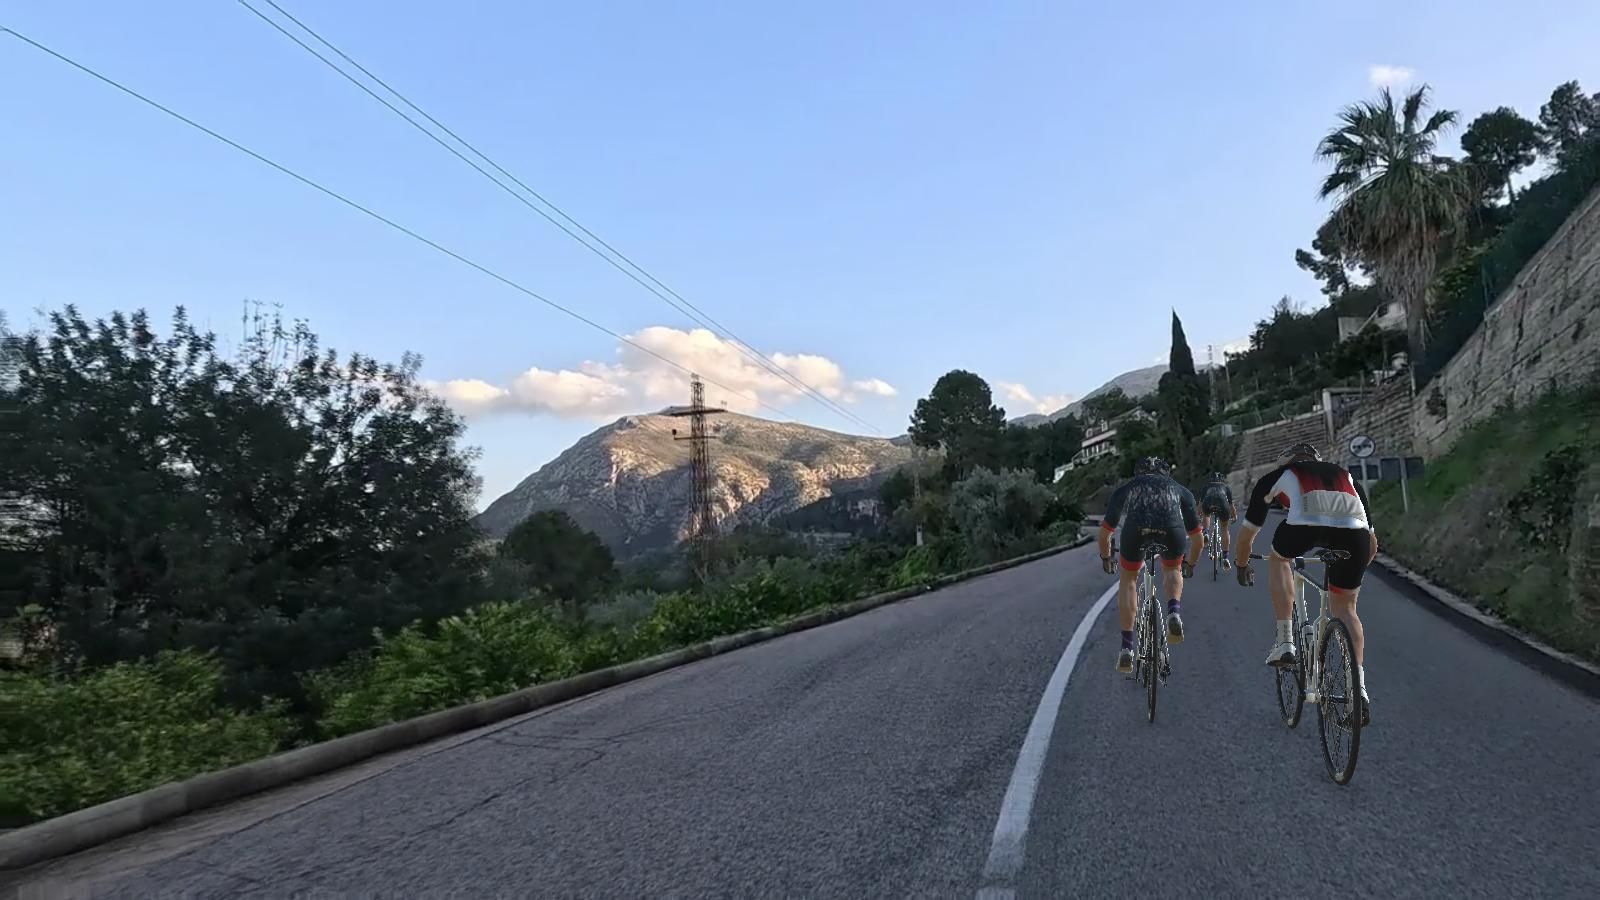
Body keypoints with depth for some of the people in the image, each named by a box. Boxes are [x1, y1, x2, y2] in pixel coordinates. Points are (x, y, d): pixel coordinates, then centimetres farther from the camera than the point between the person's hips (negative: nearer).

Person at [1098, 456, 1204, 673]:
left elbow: (1104, 533, 45)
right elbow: (1199, 539, 45)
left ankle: (1127, 648, 16)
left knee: (1128, 580, 25)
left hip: (1135, 529, -1)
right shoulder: (1180, 491, 39)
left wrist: (1106, 559, 63)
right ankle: (1174, 613, 3)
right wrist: (1190, 564, 63)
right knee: (1173, 571, 33)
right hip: (1172, 530, 1)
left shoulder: (1125, 490, 37)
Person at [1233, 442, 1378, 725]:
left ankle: (1285, 642, 20)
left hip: (1306, 524, -3)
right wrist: (1358, 569, 60)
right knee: (1346, 609, 21)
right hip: (1354, 531, 3)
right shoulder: (1346, 476, 40)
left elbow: (1248, 532, 40)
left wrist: (1241, 565, 57)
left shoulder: (1278, 475, 33)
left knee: (1278, 559, 31)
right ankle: (1359, 689, 11)